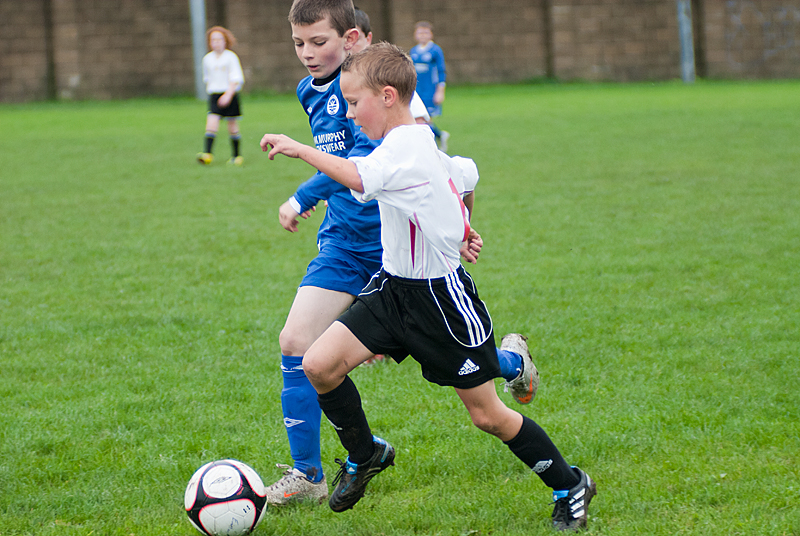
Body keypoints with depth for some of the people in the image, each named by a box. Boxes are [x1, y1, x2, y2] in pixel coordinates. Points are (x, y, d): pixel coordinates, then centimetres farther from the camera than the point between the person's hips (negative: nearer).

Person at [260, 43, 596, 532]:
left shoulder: (406, 147, -22)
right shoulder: (420, 143, 7)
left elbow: (358, 178, -41)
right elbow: (464, 174, 24)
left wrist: (299, 149, -35)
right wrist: (463, 230, 33)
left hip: (441, 296, -8)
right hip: (393, 287, 9)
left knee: (487, 415, 2)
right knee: (319, 365, -8)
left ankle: (570, 486, 21)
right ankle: (366, 454, 16)